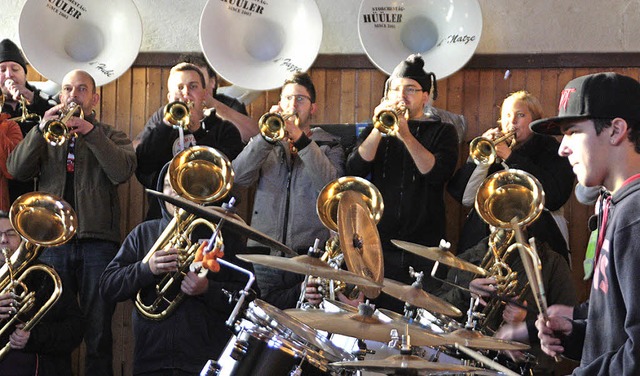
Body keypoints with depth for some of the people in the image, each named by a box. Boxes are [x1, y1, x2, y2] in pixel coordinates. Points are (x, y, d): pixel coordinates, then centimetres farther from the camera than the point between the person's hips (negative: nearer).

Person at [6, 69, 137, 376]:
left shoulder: (111, 136, 13)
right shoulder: (47, 135, 18)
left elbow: (122, 172, -8)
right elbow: (16, 169, 2)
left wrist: (90, 132, -15)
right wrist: (40, 130, -10)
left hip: (97, 242, -2)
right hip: (53, 241, 2)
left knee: (98, 334, -3)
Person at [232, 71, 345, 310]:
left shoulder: (329, 146, 13)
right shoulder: (267, 145, 19)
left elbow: (331, 186, -8)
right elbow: (239, 177, 0)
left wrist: (300, 139, -13)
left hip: (311, 256, -2)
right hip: (265, 254, 2)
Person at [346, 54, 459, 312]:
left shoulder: (442, 132, 7)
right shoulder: (374, 132, 15)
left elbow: (438, 173, -12)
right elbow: (355, 169, -3)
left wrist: (407, 136, -21)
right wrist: (379, 129, -14)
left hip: (423, 250, -2)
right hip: (379, 244, 2)